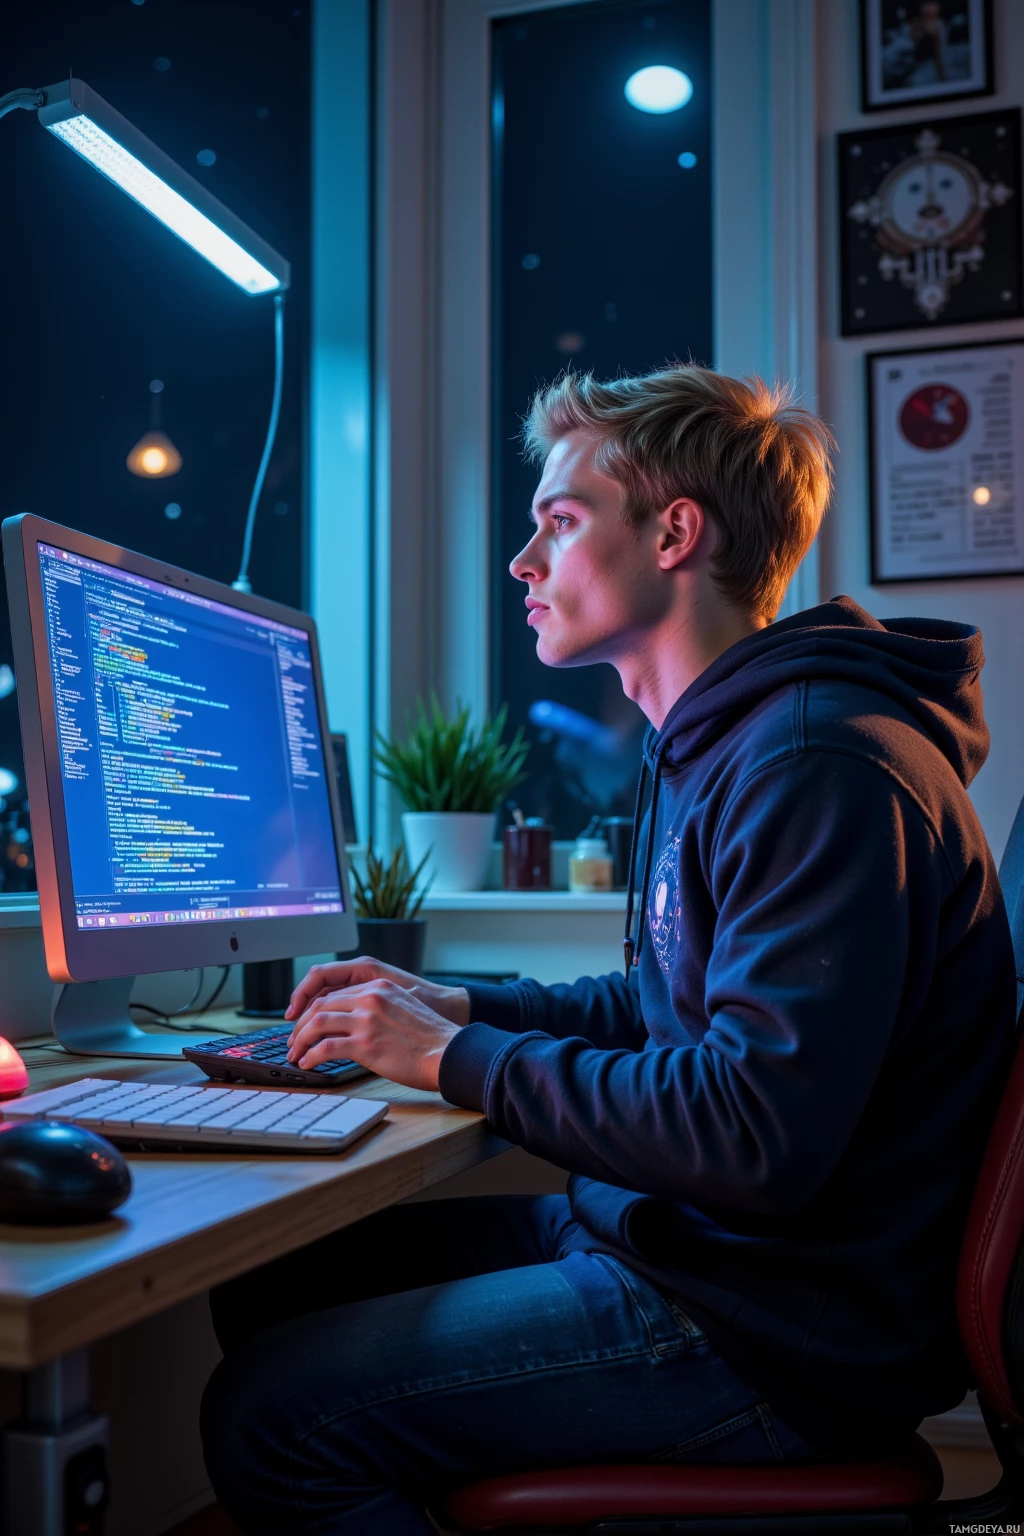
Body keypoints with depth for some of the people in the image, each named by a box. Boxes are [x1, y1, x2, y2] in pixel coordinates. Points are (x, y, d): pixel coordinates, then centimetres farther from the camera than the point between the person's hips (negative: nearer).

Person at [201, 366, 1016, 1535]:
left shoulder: (816, 768, -22)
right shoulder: (715, 747, 13)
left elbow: (757, 1138, -29)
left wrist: (460, 1060, -18)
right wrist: (459, 1005, 9)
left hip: (779, 1326, -10)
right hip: (664, 1238, 10)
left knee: (269, 1416, -14)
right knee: (267, 1283, 9)